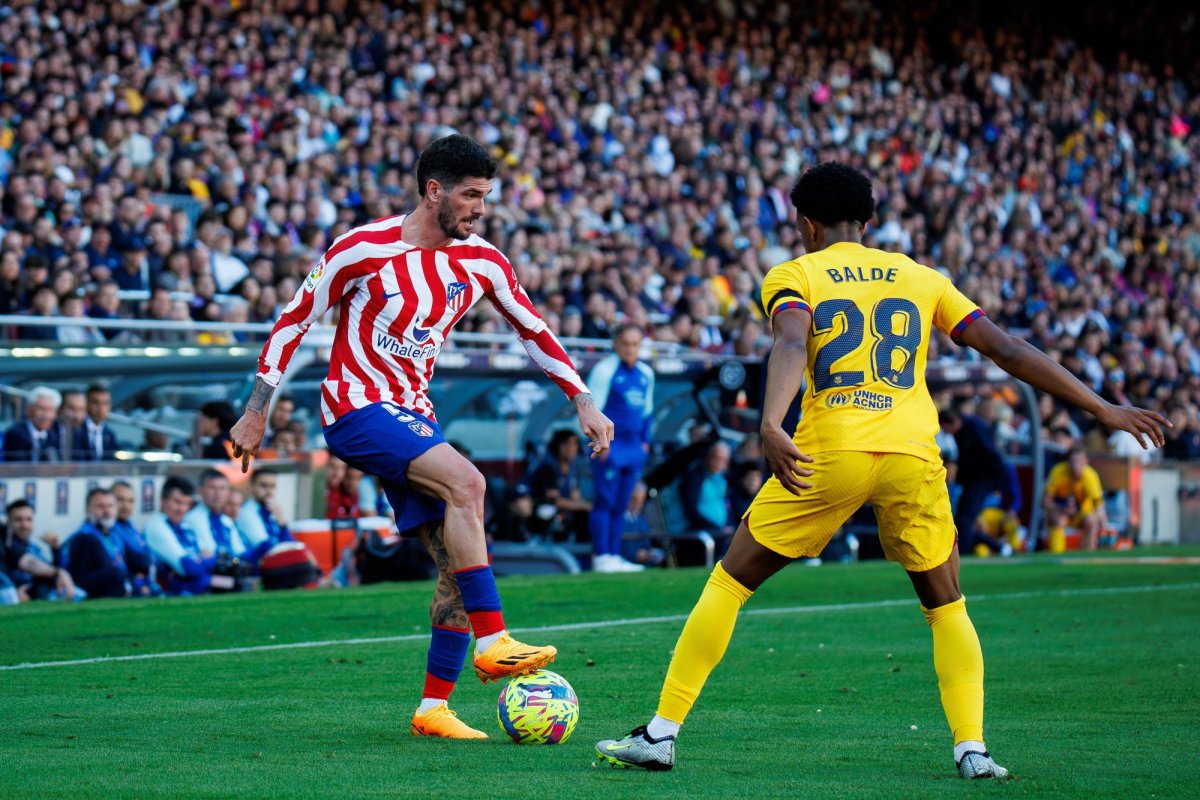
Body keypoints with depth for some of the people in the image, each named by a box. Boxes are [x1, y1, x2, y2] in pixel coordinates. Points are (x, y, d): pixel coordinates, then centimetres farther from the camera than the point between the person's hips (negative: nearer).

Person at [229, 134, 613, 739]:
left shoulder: (481, 261, 4)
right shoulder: (363, 249, -11)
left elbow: (533, 331, 16)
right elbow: (292, 322, -3)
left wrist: (583, 402, 9)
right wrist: (255, 413, -3)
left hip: (412, 417, 7)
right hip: (355, 409, -7)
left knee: (458, 561, -2)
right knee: (465, 481, -30)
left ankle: (434, 709, 6)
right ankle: (492, 643, -31)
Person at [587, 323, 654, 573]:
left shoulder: (646, 373, 13)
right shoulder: (605, 370, -8)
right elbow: (593, 408, -9)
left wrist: (645, 441, 15)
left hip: (634, 447, 7)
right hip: (610, 446, -7)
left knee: (621, 504, 8)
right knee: (605, 501, -7)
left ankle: (614, 555, 12)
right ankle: (601, 556, -5)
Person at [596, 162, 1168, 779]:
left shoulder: (792, 276, 11)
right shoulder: (919, 277, 20)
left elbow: (791, 342, -12)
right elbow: (1006, 348, 17)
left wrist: (771, 427, -29)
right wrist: (1102, 409, 21)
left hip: (828, 453, -2)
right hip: (913, 452, 2)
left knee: (729, 582, 12)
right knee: (946, 605, 20)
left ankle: (661, 734, 10)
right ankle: (972, 749, 4)